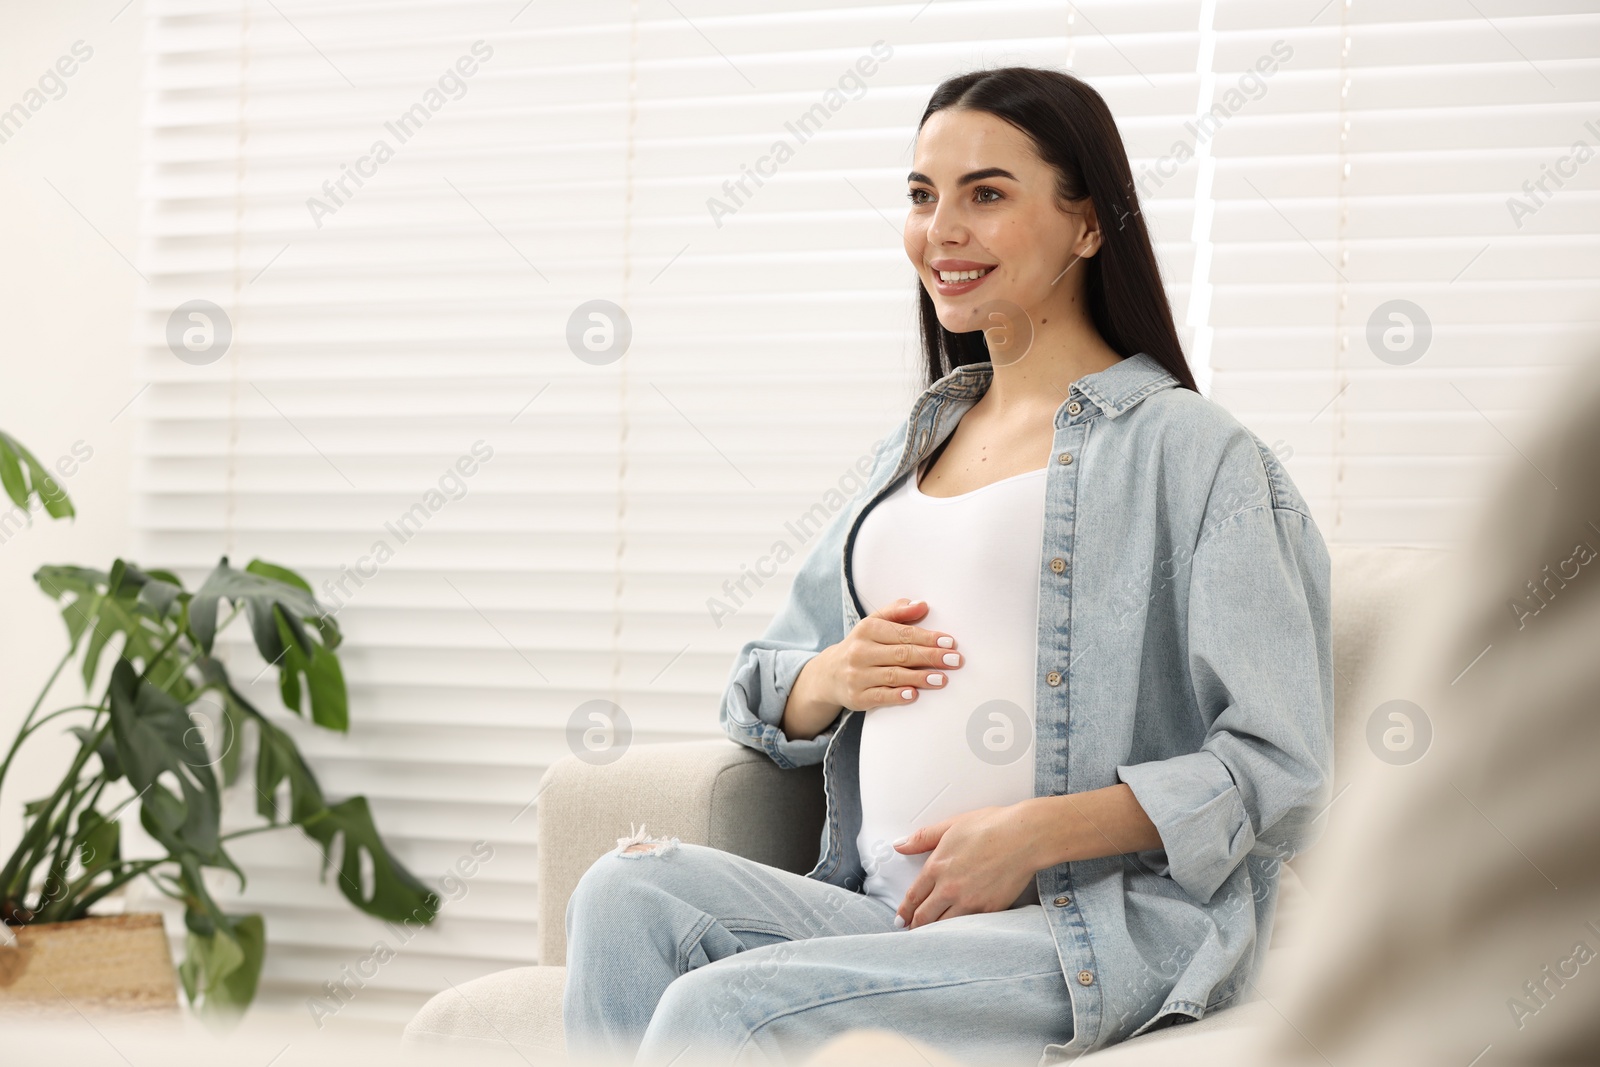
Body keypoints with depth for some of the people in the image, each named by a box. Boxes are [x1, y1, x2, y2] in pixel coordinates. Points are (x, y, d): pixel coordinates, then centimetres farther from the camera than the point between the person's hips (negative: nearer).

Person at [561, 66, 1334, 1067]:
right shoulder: (915, 442, 22)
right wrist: (830, 681, 2)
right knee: (626, 893, -22)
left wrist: (1033, 834, -16)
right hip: (885, 909, 6)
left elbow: (1280, 771, -8)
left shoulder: (1194, 450, -1)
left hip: (1103, 932, -6)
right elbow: (763, 688, 27)